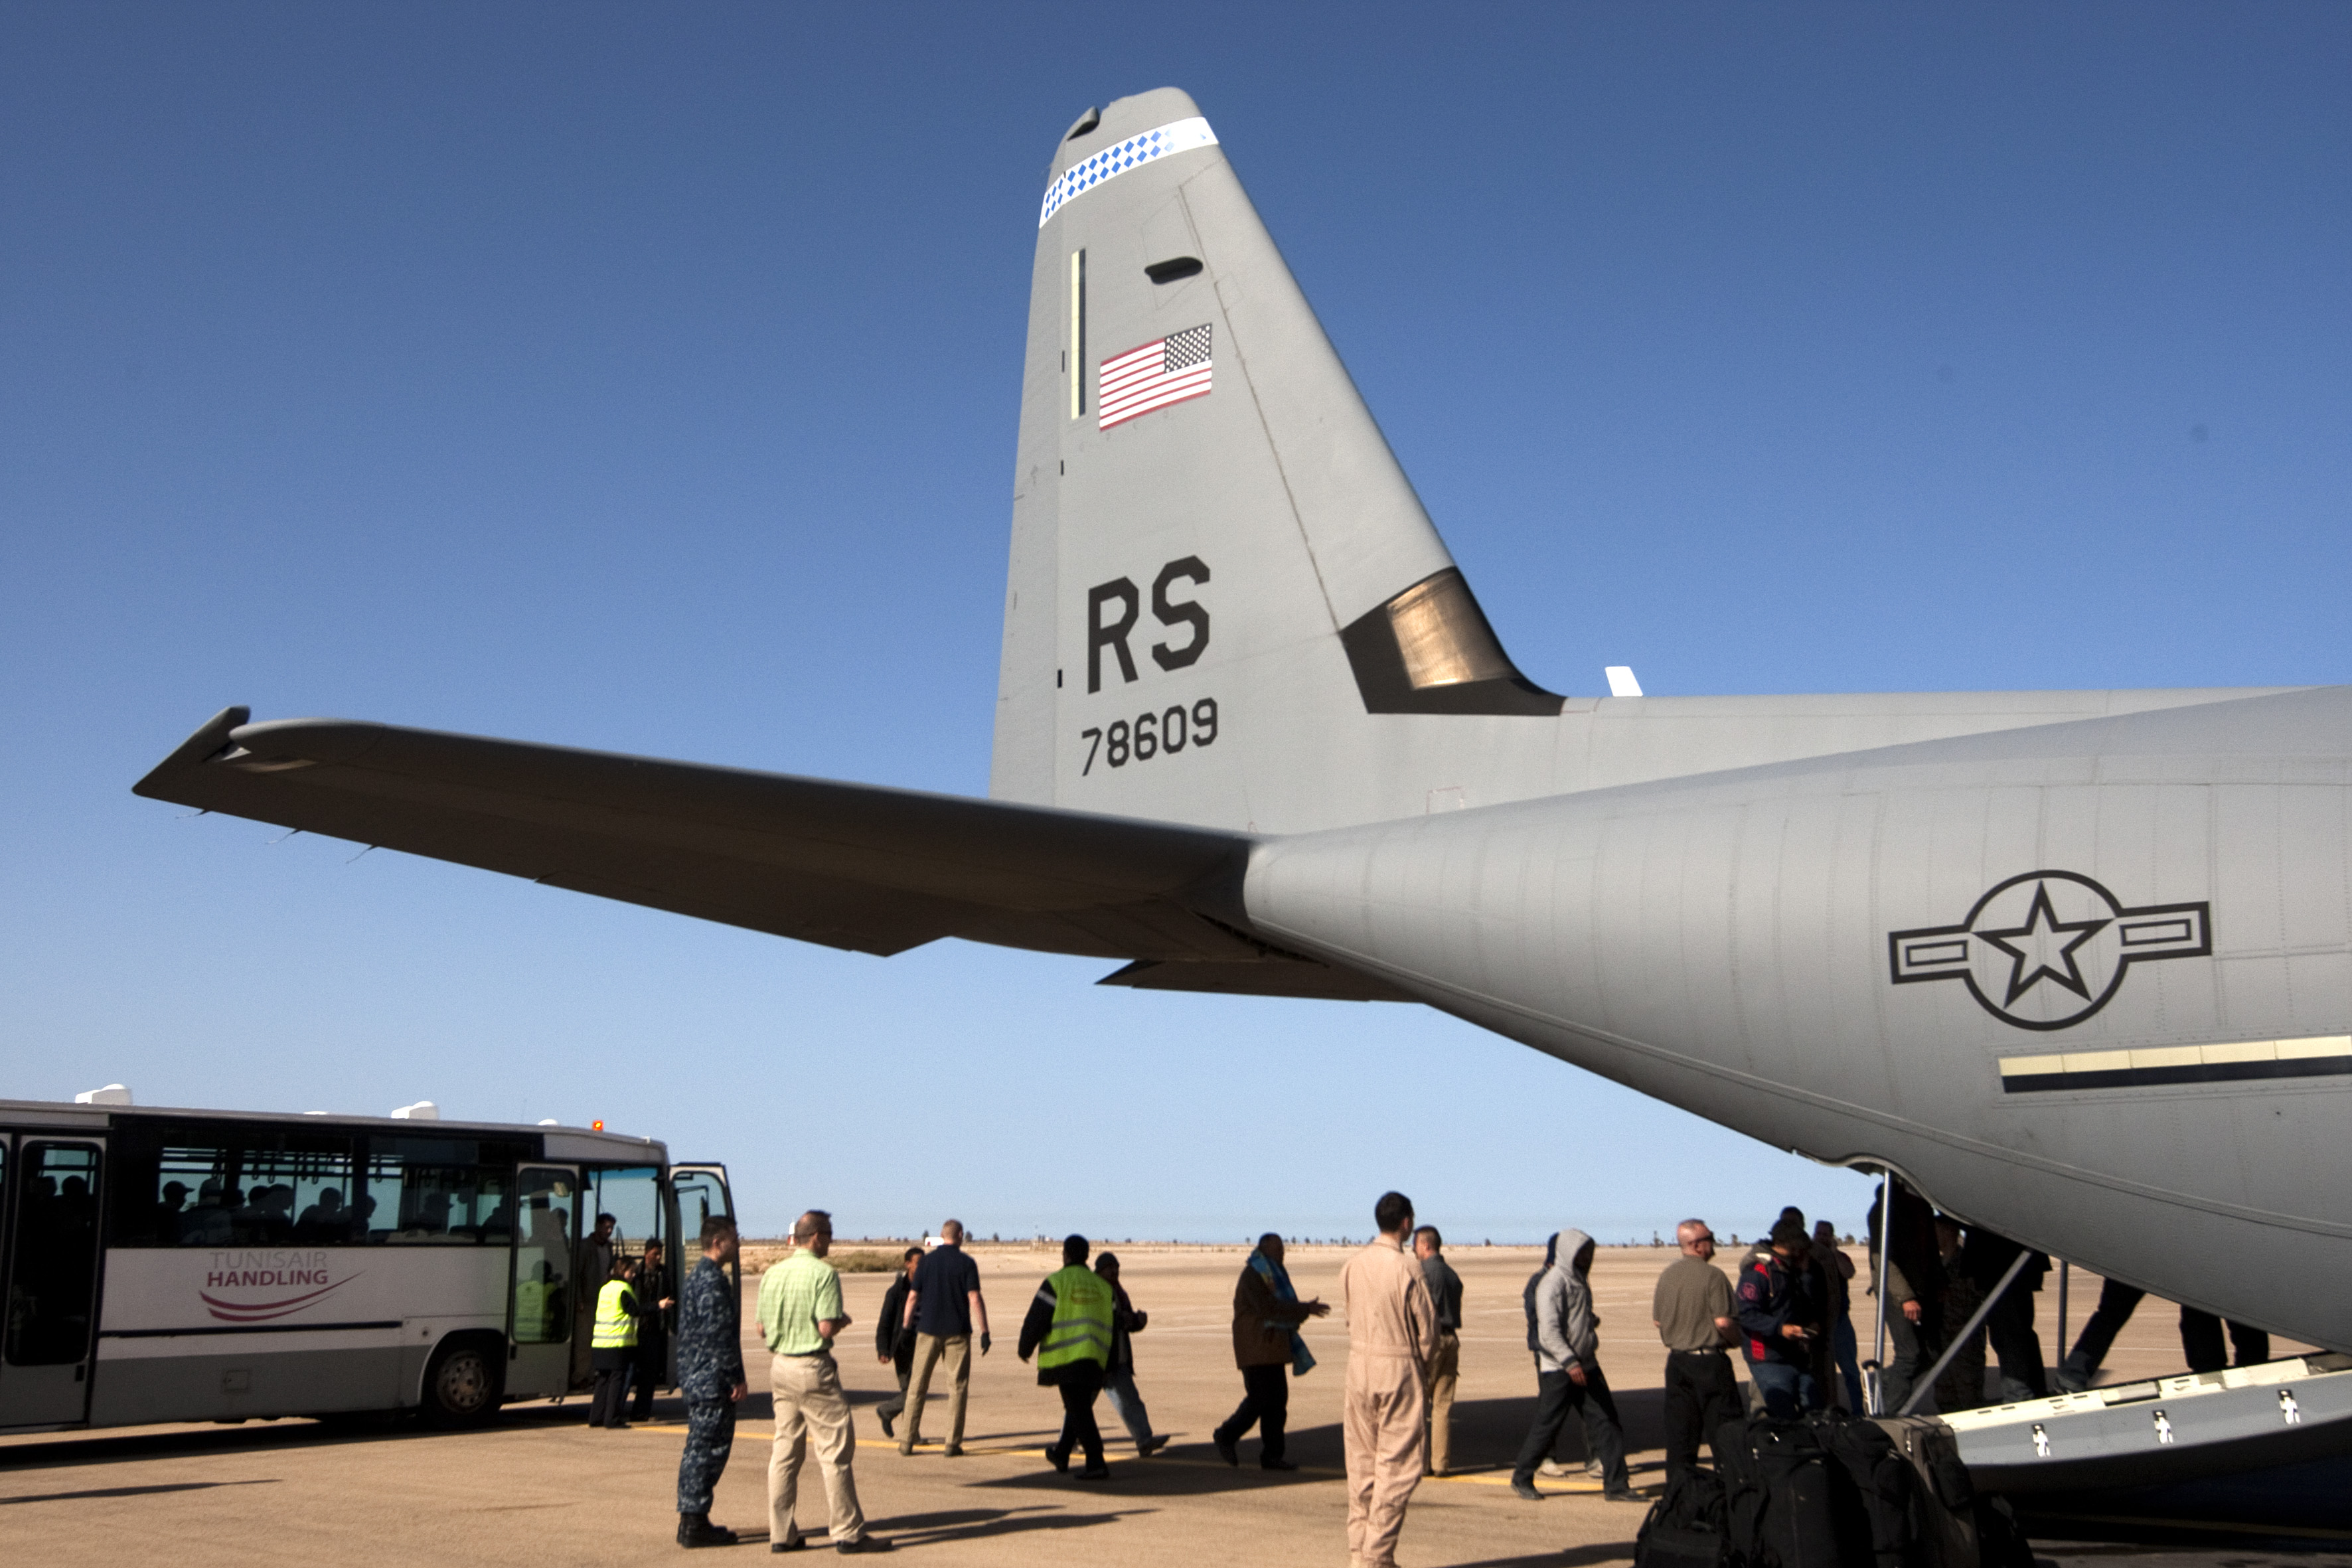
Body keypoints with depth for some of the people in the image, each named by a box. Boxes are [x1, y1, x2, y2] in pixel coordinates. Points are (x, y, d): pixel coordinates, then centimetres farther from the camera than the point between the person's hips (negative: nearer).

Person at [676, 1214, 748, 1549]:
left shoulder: (697, 1275, 15)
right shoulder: (714, 1280, -17)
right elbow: (719, 1335, -21)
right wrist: (736, 1379, -16)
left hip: (695, 1378, 10)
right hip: (712, 1379, -10)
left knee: (698, 1448, 14)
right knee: (709, 1449, -5)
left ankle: (691, 1521, 20)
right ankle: (695, 1524, -1)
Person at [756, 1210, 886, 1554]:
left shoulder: (772, 1274, 7)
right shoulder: (824, 1274, -14)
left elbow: (762, 1328, 9)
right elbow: (827, 1328, -20)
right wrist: (843, 1320, 1)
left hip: (780, 1365, 7)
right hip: (813, 1367, -7)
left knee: (784, 1451, 12)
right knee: (835, 1451, 0)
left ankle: (781, 1534, 15)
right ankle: (848, 1532, 3)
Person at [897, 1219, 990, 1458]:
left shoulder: (926, 1261, 2)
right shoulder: (966, 1263, -5)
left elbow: (912, 1298, 2)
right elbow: (975, 1299, -11)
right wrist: (984, 1332, -8)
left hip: (928, 1330, 2)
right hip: (957, 1331, -2)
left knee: (918, 1386, 10)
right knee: (957, 1388, 4)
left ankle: (908, 1441, 10)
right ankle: (953, 1444, 1)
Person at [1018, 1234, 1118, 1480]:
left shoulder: (1055, 1282, -6)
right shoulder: (1102, 1285, 11)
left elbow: (1036, 1320, -7)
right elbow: (1115, 1321, 15)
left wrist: (1025, 1348, 8)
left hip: (1066, 1358, -6)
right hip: (1095, 1358, 6)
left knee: (1079, 1410, -6)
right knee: (1078, 1406, 20)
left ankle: (1096, 1463, -14)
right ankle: (1061, 1455, 34)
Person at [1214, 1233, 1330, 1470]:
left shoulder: (1274, 1275, 17)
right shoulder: (1252, 1275, -13)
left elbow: (1281, 1307, 14)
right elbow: (1269, 1308, -23)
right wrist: (1305, 1310, -23)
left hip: (1273, 1348, 9)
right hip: (1255, 1347, -9)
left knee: (1278, 1399, 4)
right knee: (1259, 1397, -11)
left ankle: (1271, 1455, 7)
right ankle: (1226, 1436, 8)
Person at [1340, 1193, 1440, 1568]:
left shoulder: (1351, 1266, 2)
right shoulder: (1409, 1268, -13)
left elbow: (1349, 1314, 9)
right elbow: (1427, 1329, -8)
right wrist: (1426, 1368, 8)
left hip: (1359, 1364, 5)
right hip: (1400, 1368, -5)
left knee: (1361, 1463, 13)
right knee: (1397, 1465, 1)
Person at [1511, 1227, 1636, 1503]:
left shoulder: (1579, 1280, 13)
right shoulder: (1552, 1282, -14)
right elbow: (1549, 1330, -22)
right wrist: (1570, 1363, -26)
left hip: (1586, 1365, 8)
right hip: (1558, 1368, -8)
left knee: (1606, 1422, 2)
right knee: (1548, 1426, -1)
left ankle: (1615, 1485, 5)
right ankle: (1522, 1478, 15)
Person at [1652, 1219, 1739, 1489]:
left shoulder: (1667, 1275, 6)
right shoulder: (1712, 1275, -14)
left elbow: (1657, 1319, 11)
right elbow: (1723, 1321, -17)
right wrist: (1737, 1339, 1)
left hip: (1676, 1359, 6)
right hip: (1709, 1361, -6)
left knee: (1679, 1428, 10)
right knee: (1722, 1426, 1)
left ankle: (1677, 1486, 11)